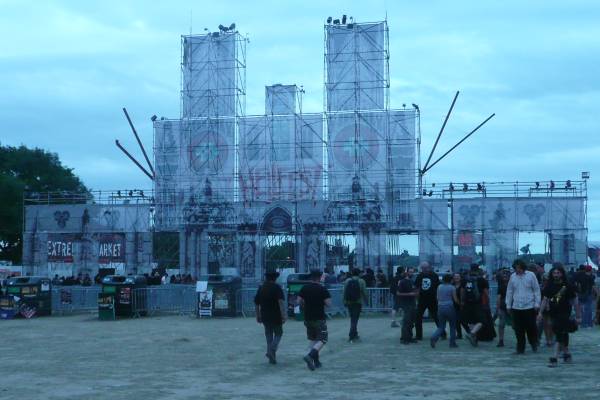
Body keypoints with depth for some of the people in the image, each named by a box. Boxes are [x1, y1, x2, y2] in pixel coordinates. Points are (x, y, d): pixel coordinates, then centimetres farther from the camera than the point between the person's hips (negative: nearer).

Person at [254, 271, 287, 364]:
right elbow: (281, 301, -20)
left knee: (269, 335, 13)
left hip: (265, 317, 5)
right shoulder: (277, 288, -8)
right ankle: (272, 350, -14)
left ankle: (272, 358, 10)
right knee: (278, 333, 10)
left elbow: (256, 303, 14)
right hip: (276, 316, -5)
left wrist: (258, 316, 23)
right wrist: (284, 314, -22)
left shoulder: (261, 288, 9)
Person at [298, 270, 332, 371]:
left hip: (308, 318, 5)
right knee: (322, 340, 2)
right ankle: (310, 356, -20)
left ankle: (316, 361, 16)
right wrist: (322, 301, 6)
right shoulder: (322, 289, -11)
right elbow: (328, 303, -15)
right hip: (319, 319, -5)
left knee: (312, 339, 18)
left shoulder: (304, 288, 1)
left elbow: (299, 301, 1)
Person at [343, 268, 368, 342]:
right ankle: (351, 336, -9)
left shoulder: (347, 281, 3)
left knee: (353, 319, 17)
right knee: (355, 319, -2)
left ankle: (355, 335, 25)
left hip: (349, 302, 4)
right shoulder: (361, 281, -5)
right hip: (358, 302, -4)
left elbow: (344, 292, 4)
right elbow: (364, 292, -7)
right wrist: (365, 300, 7)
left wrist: (345, 301, 10)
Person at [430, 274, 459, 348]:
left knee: (441, 327, 8)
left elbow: (438, 298, 12)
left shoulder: (439, 287, 7)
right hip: (449, 307, -4)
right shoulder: (452, 287, -5)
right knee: (452, 326, 13)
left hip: (440, 308, 4)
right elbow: (455, 299, -2)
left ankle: (434, 338, -17)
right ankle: (452, 343, 13)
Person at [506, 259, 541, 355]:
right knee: (518, 330, 3)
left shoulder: (531, 275, -1)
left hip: (529, 307, -2)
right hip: (516, 307, 2)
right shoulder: (513, 277, 6)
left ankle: (534, 345, 24)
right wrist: (508, 305, 10)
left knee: (531, 328, 1)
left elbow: (536, 290, 2)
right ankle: (520, 348, 13)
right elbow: (509, 292, 12)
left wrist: (537, 304, -2)